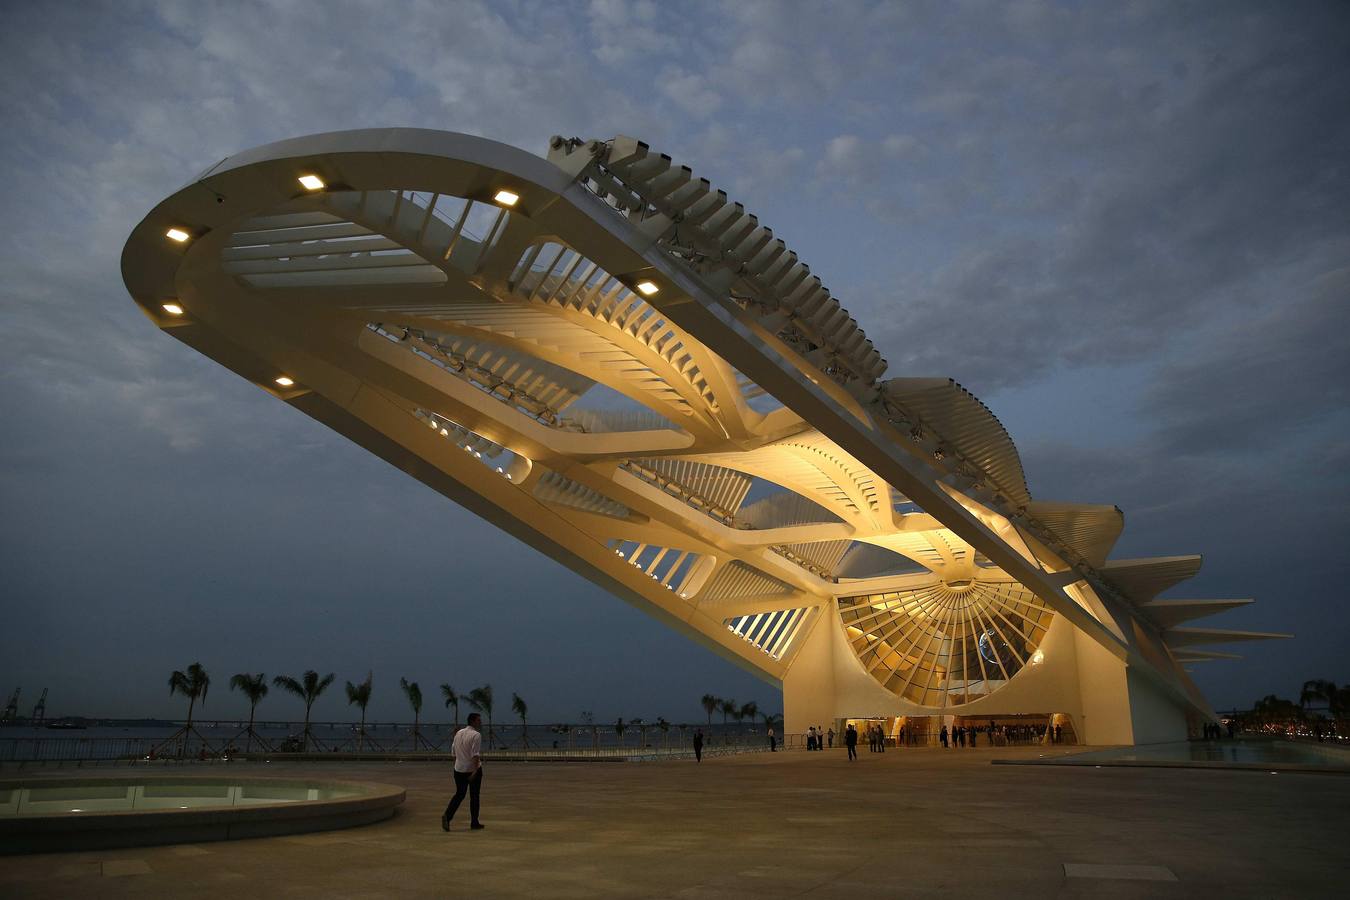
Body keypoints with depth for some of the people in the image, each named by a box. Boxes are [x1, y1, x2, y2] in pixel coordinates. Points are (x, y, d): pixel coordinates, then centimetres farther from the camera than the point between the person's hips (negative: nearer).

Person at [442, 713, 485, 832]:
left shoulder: (458, 733, 7)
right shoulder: (476, 735, -15)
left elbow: (453, 751, 14)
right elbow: (475, 755, -23)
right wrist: (475, 770, -25)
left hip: (459, 769, 6)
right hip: (472, 769, -6)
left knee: (459, 794, 14)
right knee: (474, 796, 7)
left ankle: (447, 815, -7)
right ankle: (474, 823, 14)